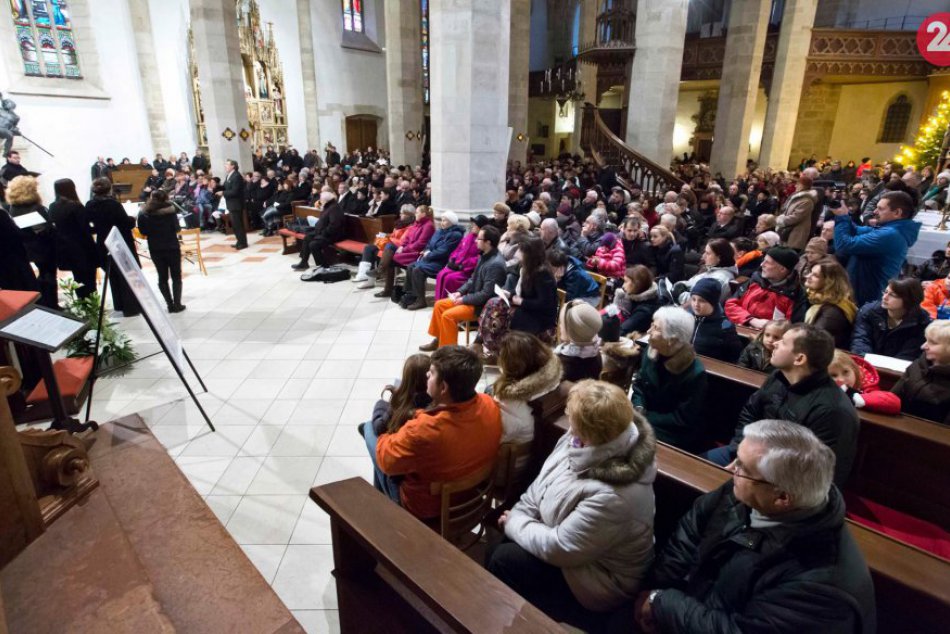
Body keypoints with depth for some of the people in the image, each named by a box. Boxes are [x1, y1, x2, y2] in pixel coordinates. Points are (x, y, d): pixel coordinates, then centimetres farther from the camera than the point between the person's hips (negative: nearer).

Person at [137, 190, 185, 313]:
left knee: (162, 277, 11)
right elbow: (177, 228, -9)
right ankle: (177, 304, 0)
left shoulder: (144, 213, -2)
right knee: (176, 276, 7)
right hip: (172, 247, -2)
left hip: (155, 249, 2)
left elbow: (143, 232, -1)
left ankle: (170, 304, 6)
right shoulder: (170, 210, -8)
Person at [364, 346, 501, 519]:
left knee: (370, 428, 12)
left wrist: (384, 437, -1)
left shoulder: (423, 429, -41)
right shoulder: (490, 405, -23)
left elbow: (386, 460, -22)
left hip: (423, 509, -5)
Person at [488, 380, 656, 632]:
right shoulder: (581, 441, -13)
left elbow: (559, 549, -29)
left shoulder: (613, 495, -38)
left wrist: (514, 524, -16)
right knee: (497, 545, 4)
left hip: (595, 582, -7)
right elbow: (541, 484, 0)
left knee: (503, 560, -9)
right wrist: (516, 516, -9)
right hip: (574, 550, 7)